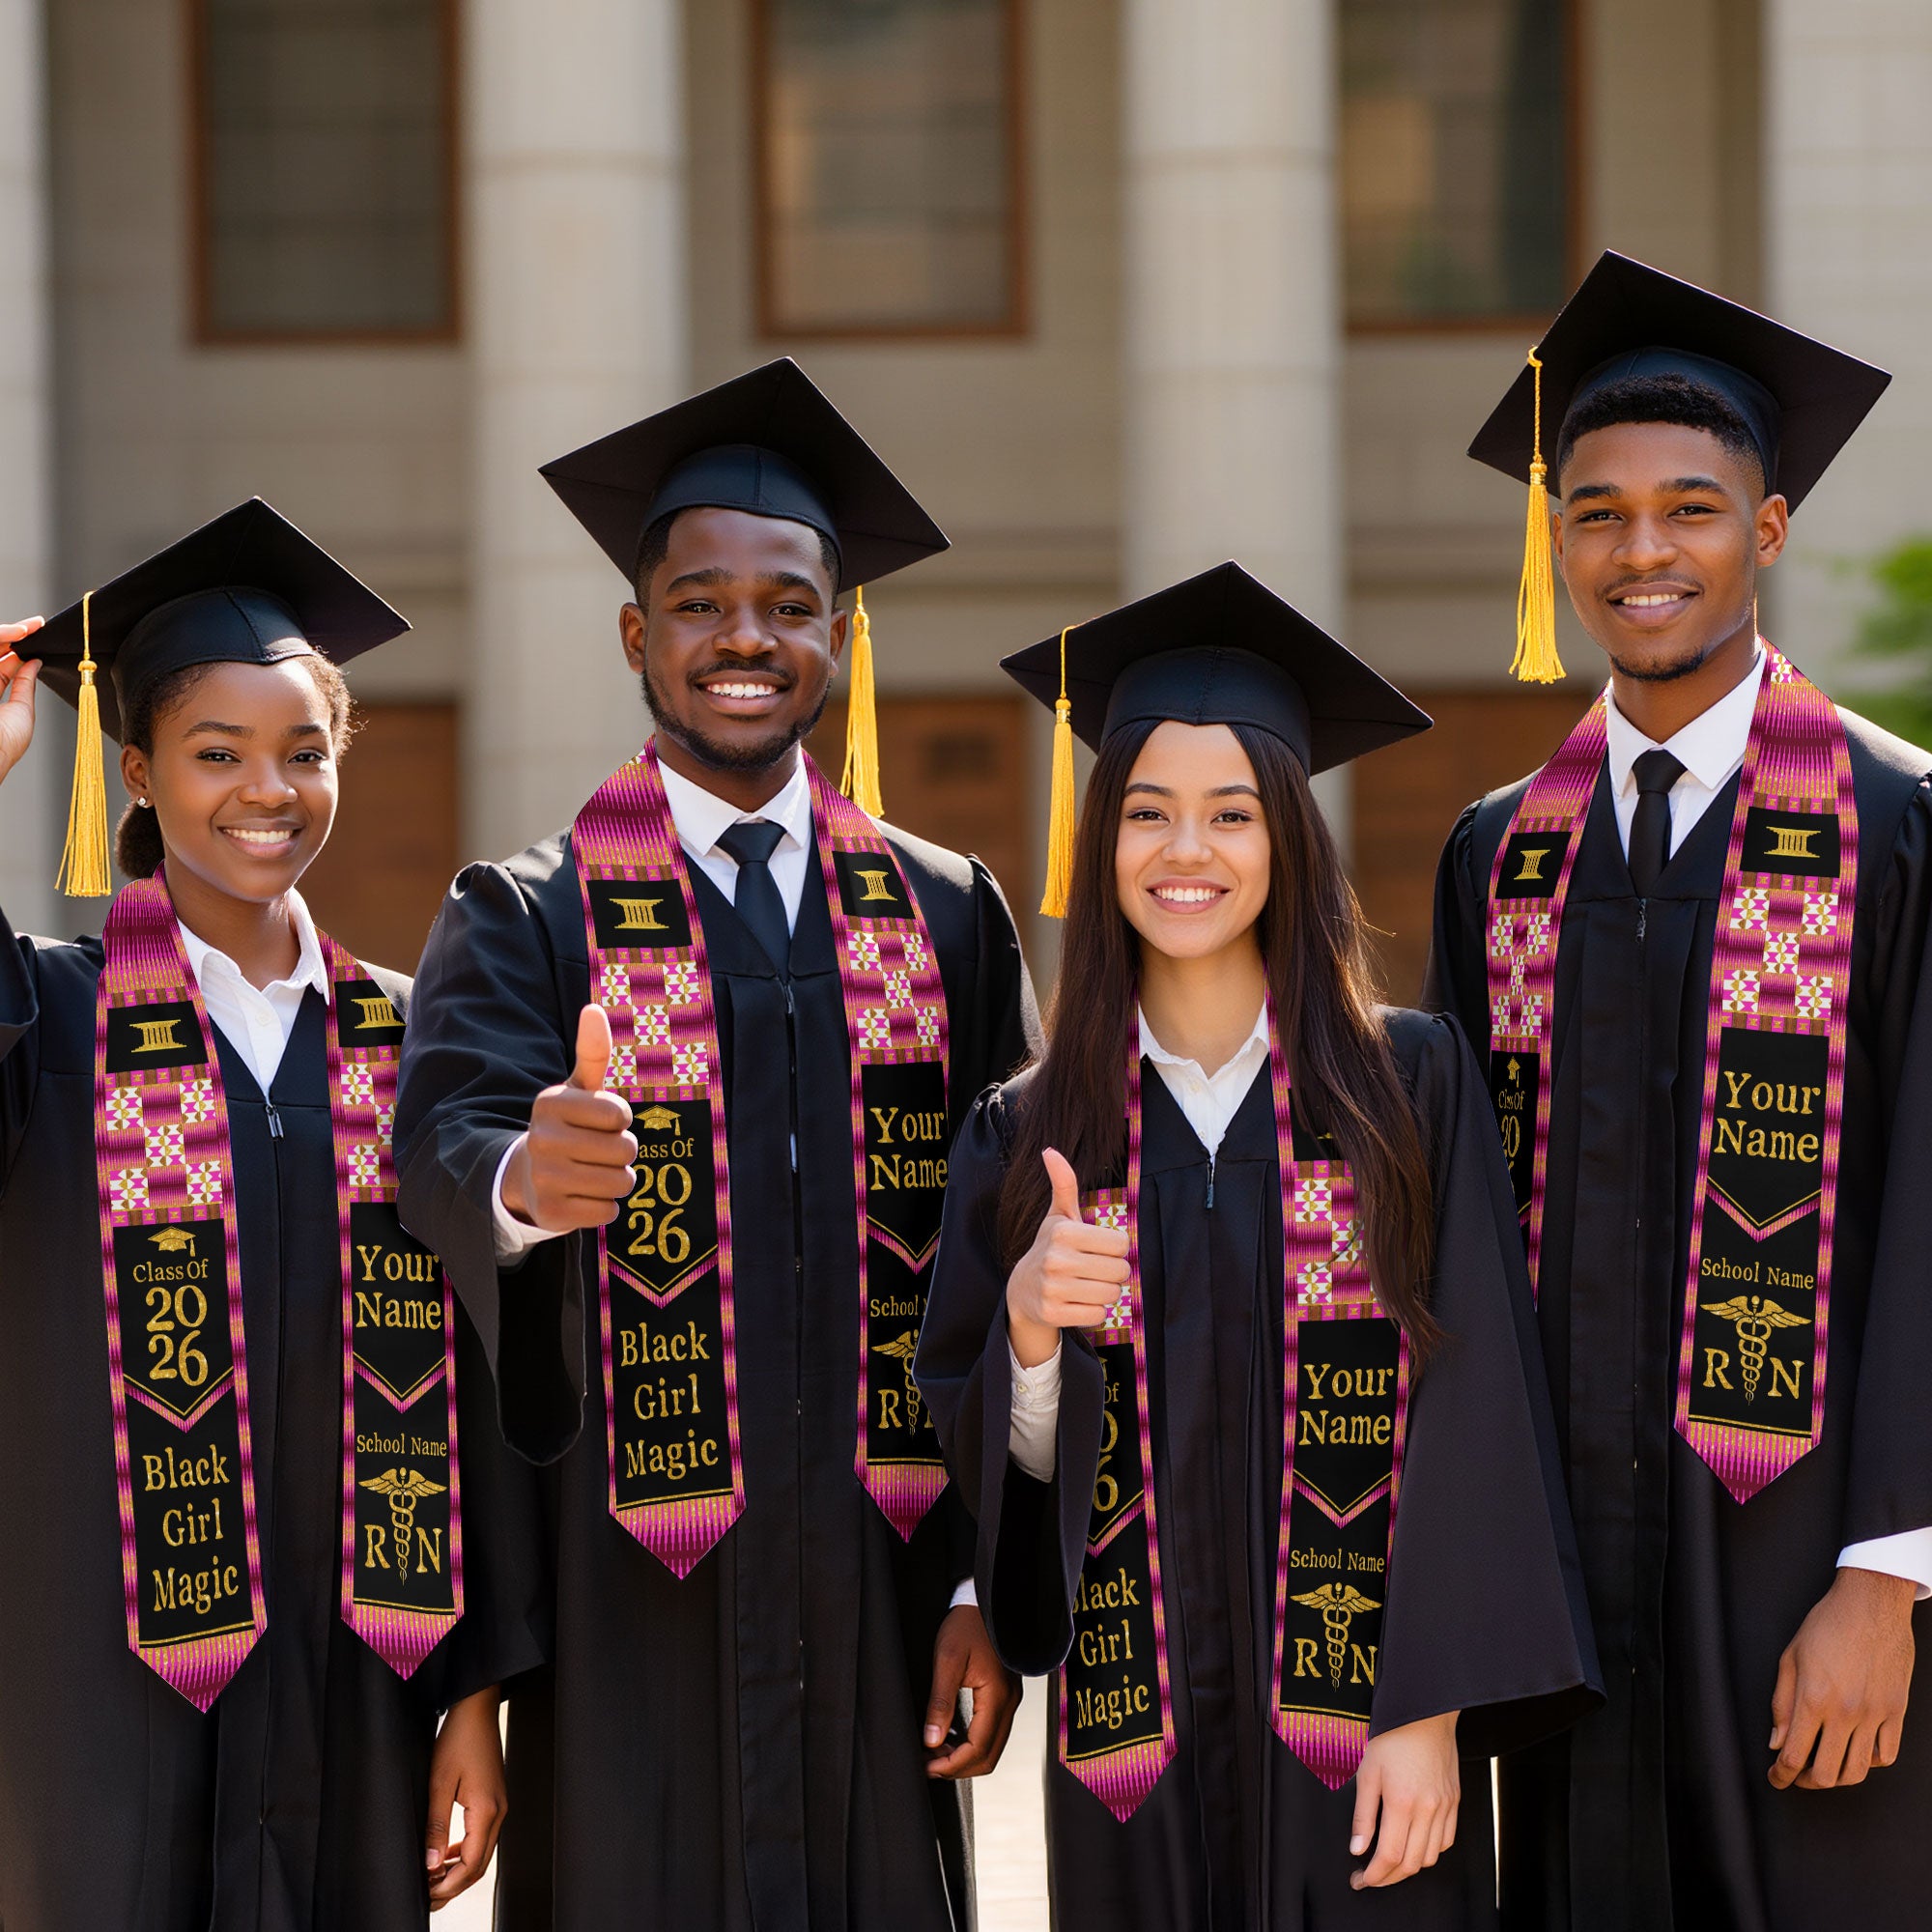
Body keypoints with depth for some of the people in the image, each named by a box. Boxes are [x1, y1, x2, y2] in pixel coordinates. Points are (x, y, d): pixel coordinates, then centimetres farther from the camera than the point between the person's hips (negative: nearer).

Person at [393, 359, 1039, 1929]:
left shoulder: (948, 918, 8)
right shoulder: (529, 922, 1)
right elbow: (444, 1133, -18)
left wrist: (990, 1581, -1)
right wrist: (520, 1176, -42)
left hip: (877, 1593, 2)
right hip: (632, 1612, -2)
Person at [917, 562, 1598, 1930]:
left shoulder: (1410, 1086, -1)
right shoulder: (1028, 1135, 5)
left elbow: (1470, 1414, -5)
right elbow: (998, 1462, 5)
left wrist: (1430, 1714, -12)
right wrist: (1028, 1329, -15)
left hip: (1362, 1723, -2)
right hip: (1135, 1743, 2)